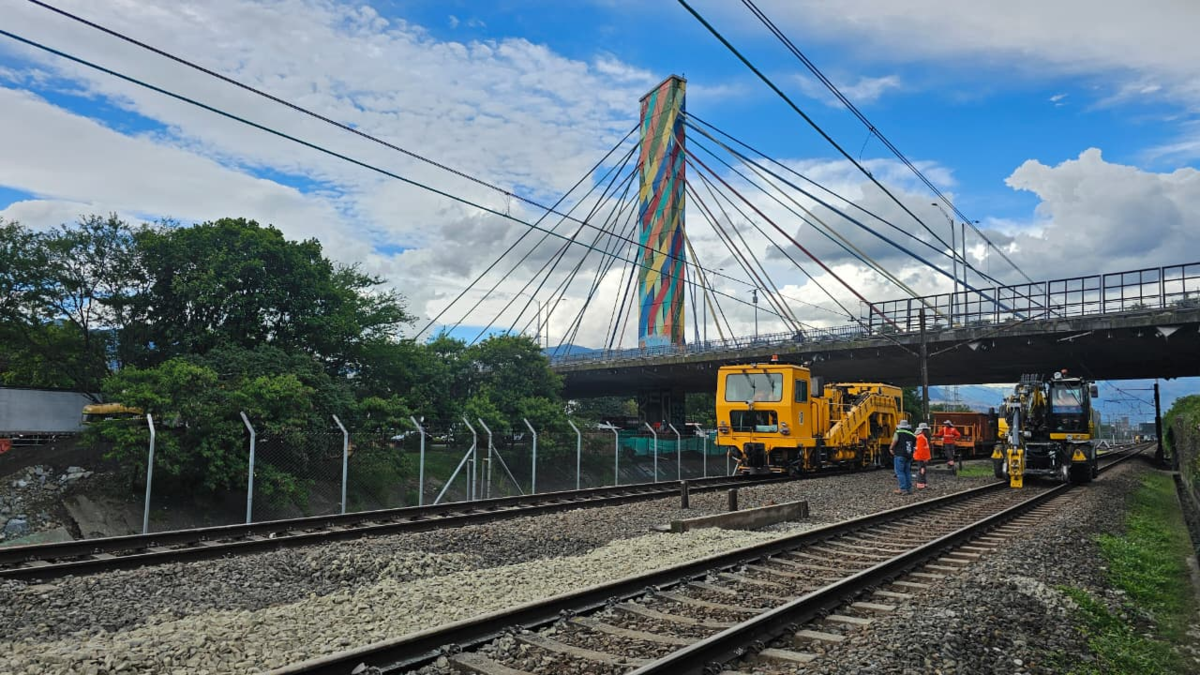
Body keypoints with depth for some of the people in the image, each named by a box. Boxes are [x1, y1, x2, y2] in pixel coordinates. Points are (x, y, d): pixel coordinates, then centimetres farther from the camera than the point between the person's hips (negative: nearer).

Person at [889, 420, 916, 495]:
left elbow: (894, 441, -20)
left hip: (900, 455, -6)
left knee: (900, 472, -3)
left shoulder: (898, 433, -6)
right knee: (907, 472, 14)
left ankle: (903, 489, -7)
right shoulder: (912, 435, 12)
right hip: (909, 456, 6)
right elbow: (914, 445, 14)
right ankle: (909, 489, 16)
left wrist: (891, 449, -6)